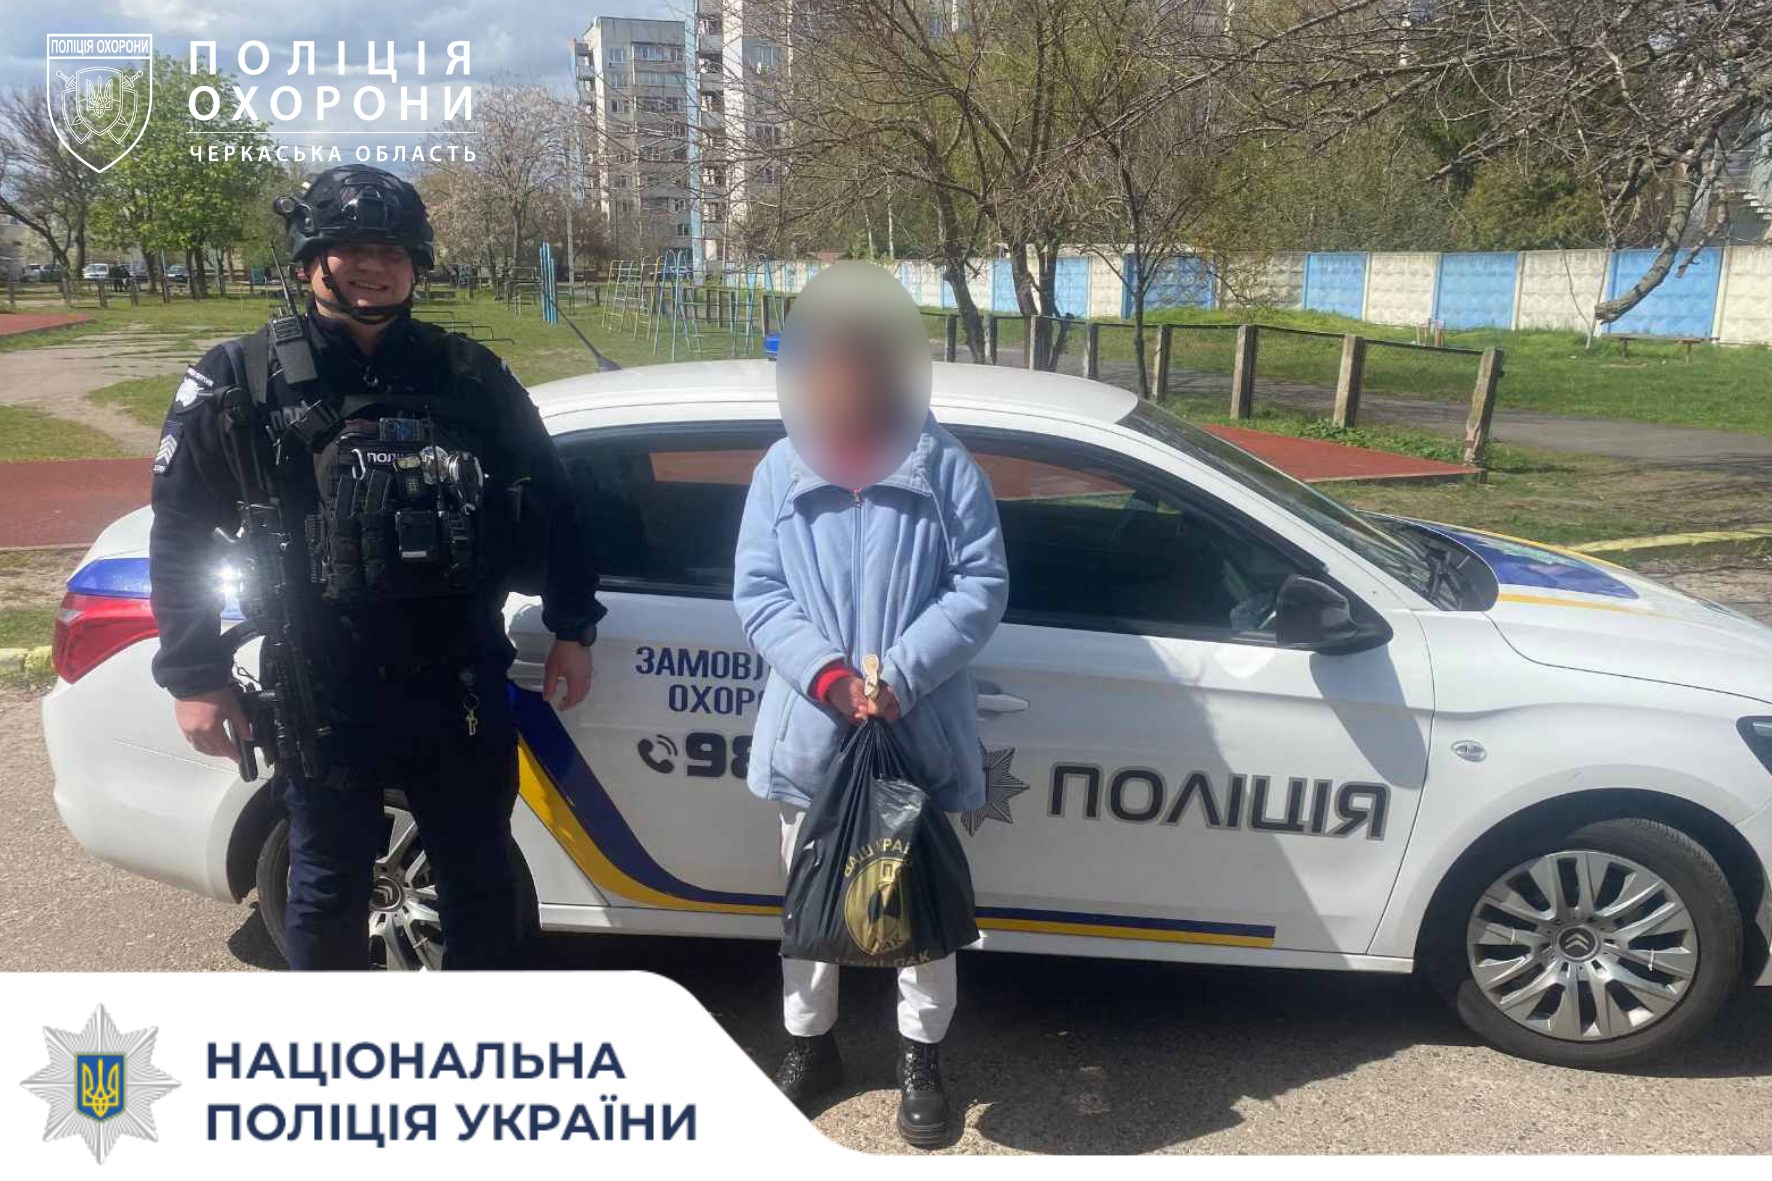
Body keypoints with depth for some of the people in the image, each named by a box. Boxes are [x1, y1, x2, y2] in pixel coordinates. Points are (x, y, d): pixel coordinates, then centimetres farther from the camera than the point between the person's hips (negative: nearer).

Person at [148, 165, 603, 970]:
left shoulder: (468, 375, 3)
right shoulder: (243, 383, -2)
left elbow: (545, 500, 8)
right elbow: (181, 533, 0)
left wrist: (571, 627, 6)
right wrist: (194, 677, -3)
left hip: (460, 687, 2)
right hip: (323, 698, -2)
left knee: (480, 877, 16)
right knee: (328, 888, 14)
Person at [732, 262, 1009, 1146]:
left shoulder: (946, 468, -5)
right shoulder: (781, 471, 0)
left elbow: (983, 586, -7)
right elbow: (755, 590, -2)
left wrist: (901, 674, -19)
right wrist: (824, 671, -17)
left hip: (922, 736, -1)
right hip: (811, 731, 2)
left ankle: (921, 1057, 34)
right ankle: (809, 1047, 38)